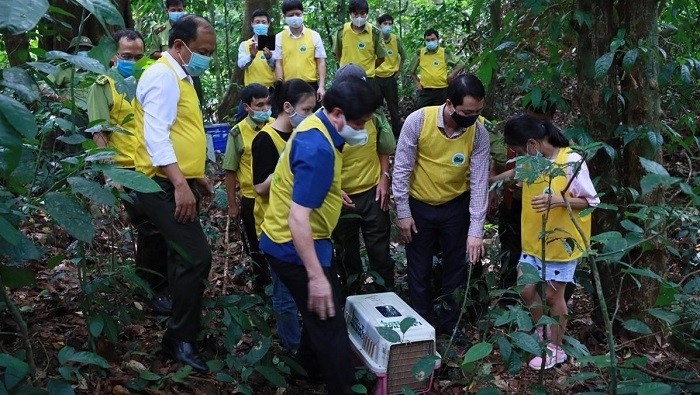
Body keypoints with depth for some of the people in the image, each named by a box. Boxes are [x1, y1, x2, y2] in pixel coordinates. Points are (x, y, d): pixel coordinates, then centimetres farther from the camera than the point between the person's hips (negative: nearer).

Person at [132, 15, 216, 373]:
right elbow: (155, 135, -24)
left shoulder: (179, 77, 18)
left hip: (178, 182, 11)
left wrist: (196, 174, 27)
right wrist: (180, 184, -31)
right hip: (165, 186, -11)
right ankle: (181, 339, 0)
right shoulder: (162, 76, -13)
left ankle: (180, 330, 32)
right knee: (196, 258, -14)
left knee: (185, 258, 17)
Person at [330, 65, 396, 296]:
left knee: (380, 252, 9)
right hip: (342, 198, -1)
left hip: (373, 194, 1)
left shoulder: (373, 116, -10)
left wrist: (384, 178, -6)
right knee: (347, 254, 17)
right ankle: (352, 300, 37)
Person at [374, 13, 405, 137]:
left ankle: (397, 132, 15)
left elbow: (403, 56, 13)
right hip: (376, 78, -1)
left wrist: (399, 70, 9)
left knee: (393, 107, 7)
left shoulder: (396, 39, -2)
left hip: (391, 78, 1)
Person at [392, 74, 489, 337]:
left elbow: (480, 182, -15)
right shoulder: (418, 121, -23)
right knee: (419, 270, 12)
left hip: (456, 207, 2)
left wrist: (475, 230, -19)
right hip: (419, 206, -1)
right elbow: (402, 169, -15)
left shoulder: (479, 134, -17)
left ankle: (451, 323, 35)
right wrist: (403, 213, -12)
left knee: (456, 268, 14)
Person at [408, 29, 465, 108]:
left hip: (442, 90, -1)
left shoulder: (445, 53, 1)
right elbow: (411, 69, 17)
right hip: (425, 91, 1)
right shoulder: (420, 53, 5)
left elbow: (460, 65, 4)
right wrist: (416, 82, 10)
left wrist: (451, 75, -6)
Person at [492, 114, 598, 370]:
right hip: (534, 241, 6)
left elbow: (591, 201, -15)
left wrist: (557, 200, -29)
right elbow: (516, 173, 23)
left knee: (553, 295, 5)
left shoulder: (572, 162, -20)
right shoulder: (531, 161, 0)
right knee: (527, 290, 9)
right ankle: (542, 333, 35)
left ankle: (555, 349, 24)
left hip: (562, 241, -6)